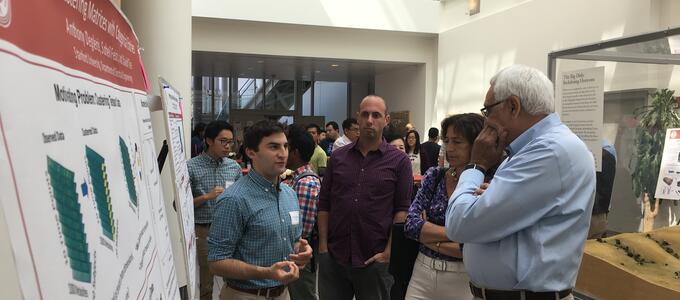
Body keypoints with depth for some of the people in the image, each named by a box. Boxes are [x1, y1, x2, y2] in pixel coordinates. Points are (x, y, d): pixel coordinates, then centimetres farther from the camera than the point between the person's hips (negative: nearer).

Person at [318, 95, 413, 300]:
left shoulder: (399, 161, -2)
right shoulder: (338, 157, 6)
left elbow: (402, 210, -4)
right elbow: (324, 204, 6)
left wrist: (388, 252, -10)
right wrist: (323, 246, 1)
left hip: (375, 260, -2)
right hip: (333, 258, 2)